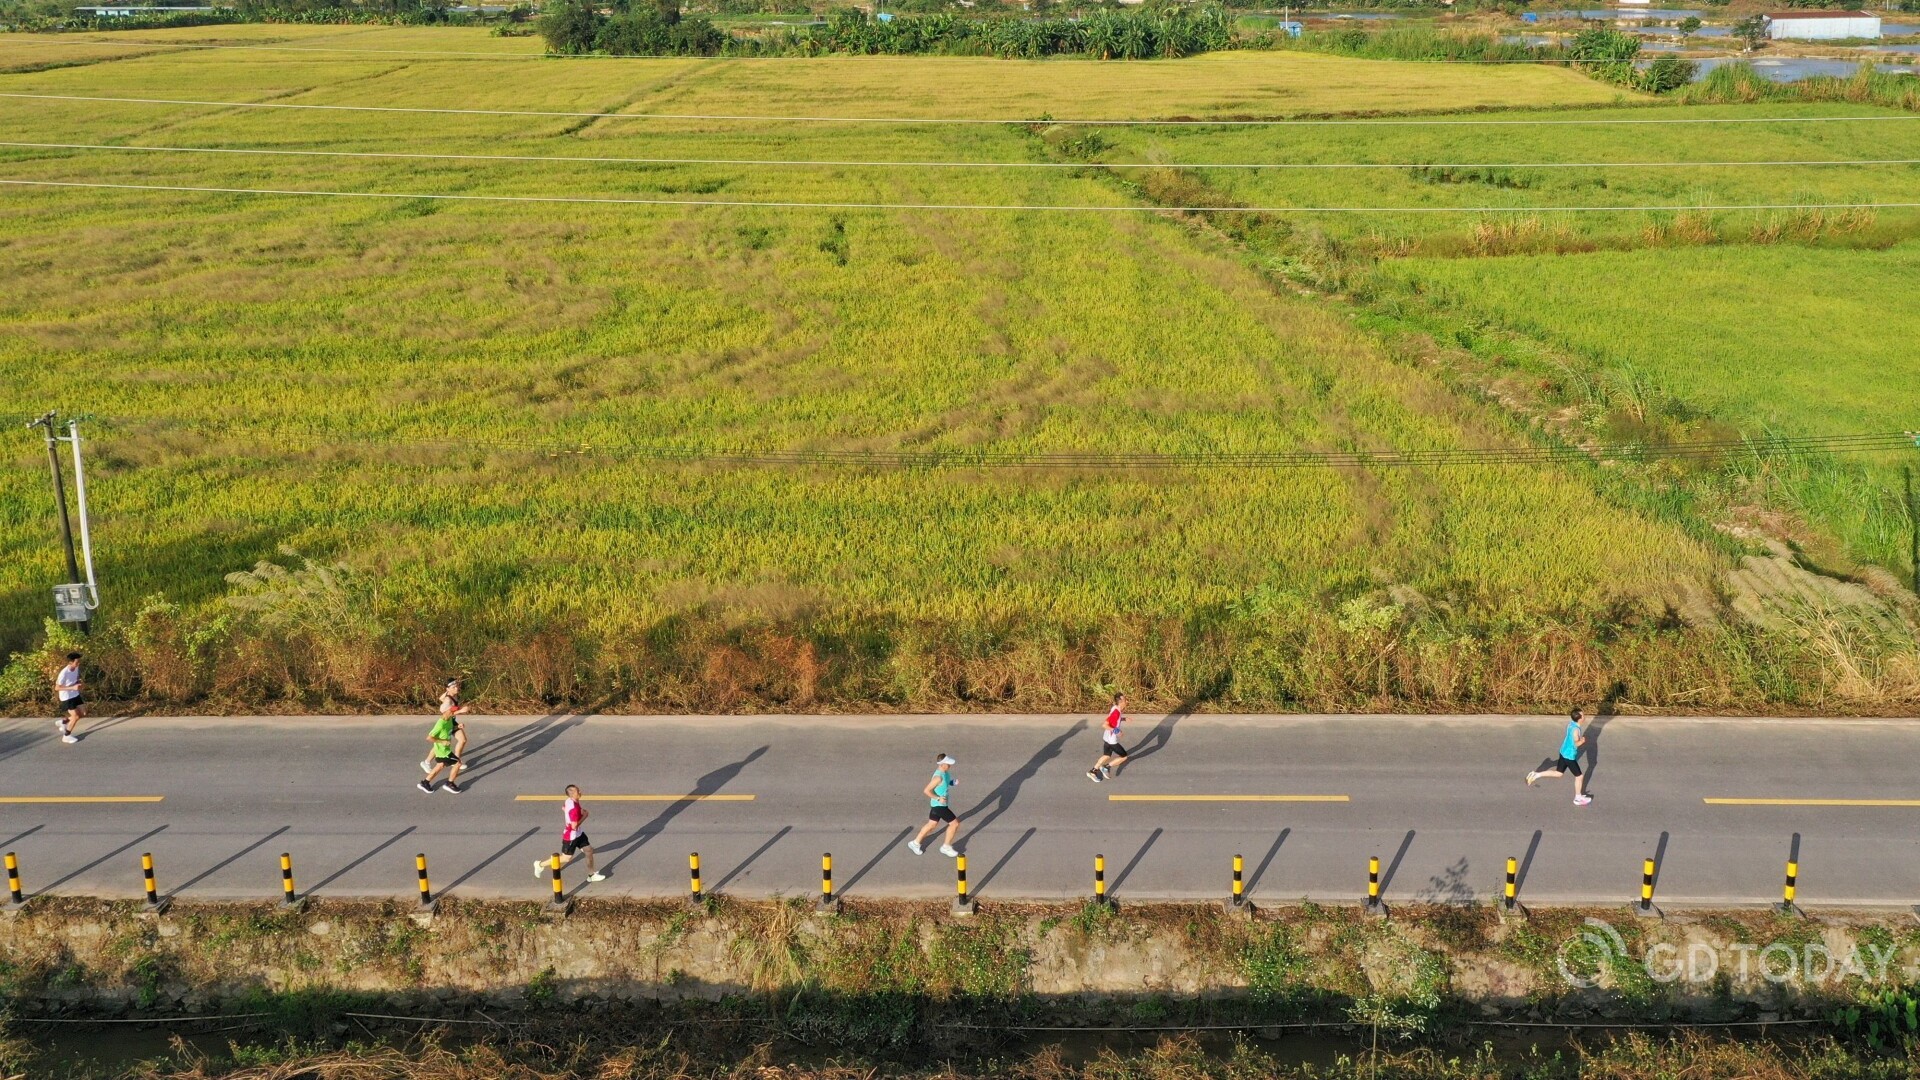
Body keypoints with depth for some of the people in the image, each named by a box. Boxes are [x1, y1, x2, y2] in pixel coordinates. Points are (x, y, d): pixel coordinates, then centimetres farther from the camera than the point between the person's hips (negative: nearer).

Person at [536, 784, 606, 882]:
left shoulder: (569, 801, -6)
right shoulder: (573, 808, -34)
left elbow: (563, 808, 17)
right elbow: (574, 826, -32)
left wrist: (581, 811, 8)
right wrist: (584, 816, -20)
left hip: (578, 833, 9)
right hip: (571, 836, -9)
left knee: (589, 850, 10)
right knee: (567, 858, 8)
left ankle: (591, 874, 23)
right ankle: (540, 864, 23)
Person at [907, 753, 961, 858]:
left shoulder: (945, 772, -1)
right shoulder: (938, 777, -29)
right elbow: (927, 791, -27)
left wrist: (953, 782, 0)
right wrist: (938, 798, -26)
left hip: (936, 805, 10)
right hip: (939, 805, -9)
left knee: (932, 824, 22)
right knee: (955, 823, -2)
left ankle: (915, 843, 36)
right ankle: (946, 847, 14)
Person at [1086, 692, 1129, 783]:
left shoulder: (1116, 709, -1)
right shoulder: (1116, 713, -28)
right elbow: (1104, 725, -31)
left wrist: (1123, 719, 10)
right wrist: (1115, 731, -29)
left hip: (1107, 738, 9)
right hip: (1111, 740, -9)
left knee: (1107, 756, 22)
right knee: (1124, 756, 4)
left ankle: (1092, 771, 28)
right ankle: (1106, 767, 8)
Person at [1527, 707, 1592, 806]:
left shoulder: (1571, 723, -3)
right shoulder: (1576, 729, -29)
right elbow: (1576, 743, -33)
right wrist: (1583, 740, -16)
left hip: (1564, 752, 9)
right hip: (1570, 756, -9)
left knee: (1559, 773, 23)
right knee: (1579, 776, 9)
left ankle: (1536, 775, 18)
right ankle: (1578, 798, 25)